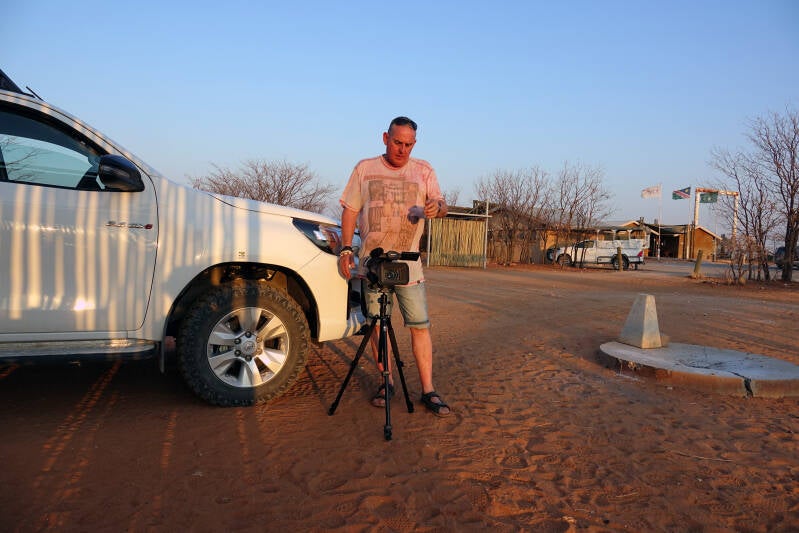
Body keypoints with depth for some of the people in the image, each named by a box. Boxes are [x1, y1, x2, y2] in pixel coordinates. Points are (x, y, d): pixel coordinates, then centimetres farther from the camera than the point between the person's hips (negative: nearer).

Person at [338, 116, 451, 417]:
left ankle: (428, 390, 3)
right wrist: (346, 249, -2)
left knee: (420, 325, -4)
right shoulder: (365, 169, 7)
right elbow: (350, 209, 7)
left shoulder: (424, 170, 9)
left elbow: (440, 204, 2)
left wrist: (437, 207, -23)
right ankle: (387, 382, 19)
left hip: (408, 262, 0)